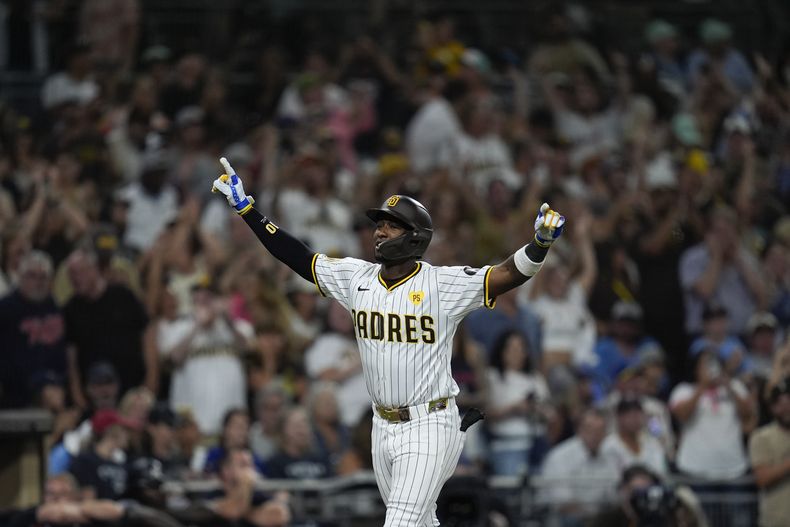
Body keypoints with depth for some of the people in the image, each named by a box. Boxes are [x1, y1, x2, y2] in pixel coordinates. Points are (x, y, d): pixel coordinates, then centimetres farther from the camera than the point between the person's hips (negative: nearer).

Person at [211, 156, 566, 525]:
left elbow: (511, 273, -21)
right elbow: (296, 256, 8)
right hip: (383, 426, 6)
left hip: (430, 427, -6)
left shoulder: (443, 284, -13)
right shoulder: (357, 278, 4)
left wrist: (541, 243, -40)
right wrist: (245, 208, 6)